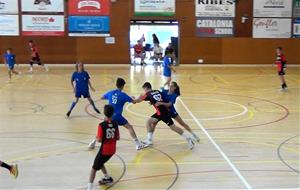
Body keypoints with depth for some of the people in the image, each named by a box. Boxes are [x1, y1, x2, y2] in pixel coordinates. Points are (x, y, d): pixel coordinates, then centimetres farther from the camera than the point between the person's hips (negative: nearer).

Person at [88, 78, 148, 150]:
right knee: (129, 127, 4)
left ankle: (93, 143, 25)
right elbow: (134, 102, 2)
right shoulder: (123, 95, -7)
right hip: (117, 116, -4)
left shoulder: (110, 93, 4)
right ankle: (138, 144, 0)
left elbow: (102, 97, 23)